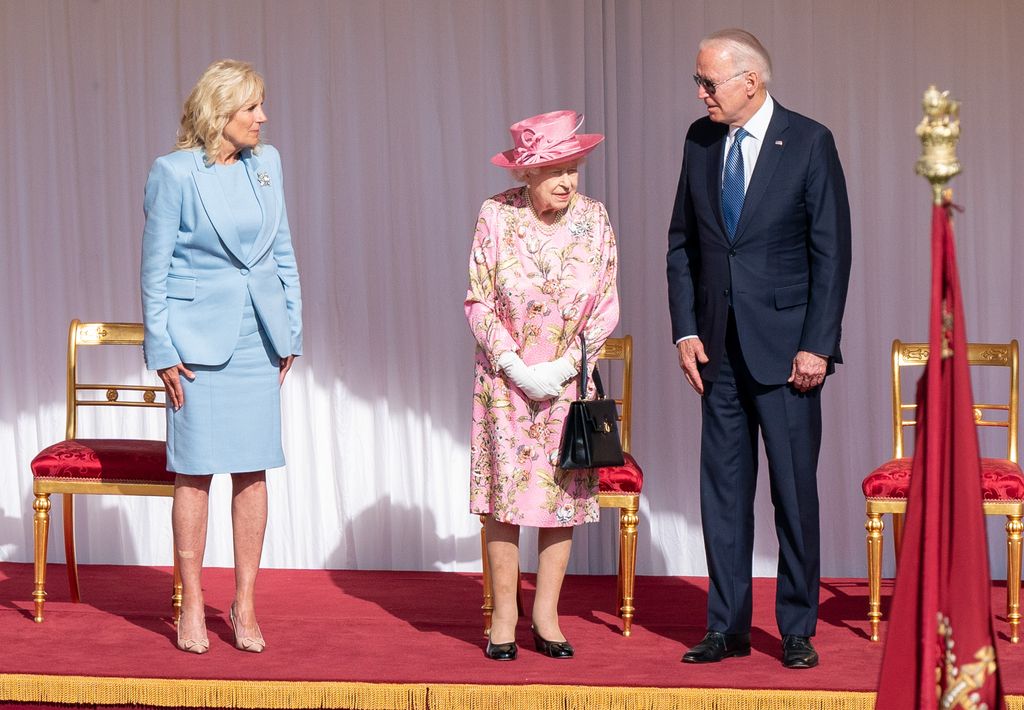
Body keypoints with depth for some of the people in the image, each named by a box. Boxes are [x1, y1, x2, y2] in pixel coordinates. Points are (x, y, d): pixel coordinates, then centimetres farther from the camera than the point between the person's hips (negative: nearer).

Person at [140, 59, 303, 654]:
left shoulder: (267, 163, 6)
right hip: (200, 338, -5)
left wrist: (292, 331, 10)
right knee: (196, 471, 1)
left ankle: (245, 605, 15)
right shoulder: (175, 173, -8)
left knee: (253, 470, 7)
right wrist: (162, 351, -8)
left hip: (259, 336, 5)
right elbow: (156, 269, -5)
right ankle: (192, 609, 11)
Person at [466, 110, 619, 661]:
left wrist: (564, 367, -10)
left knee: (564, 491, 1)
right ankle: (504, 618, 4)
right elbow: (478, 301, -4)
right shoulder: (496, 216, -9)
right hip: (505, 378, -2)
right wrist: (516, 367, -12)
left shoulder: (593, 218, -4)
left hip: (568, 381, 2)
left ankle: (546, 616, 9)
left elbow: (606, 306, 0)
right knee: (505, 490, -4)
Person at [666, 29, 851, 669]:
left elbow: (833, 251, -8)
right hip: (719, 347, 4)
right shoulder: (701, 141, 6)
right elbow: (682, 241, 12)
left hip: (786, 346, -4)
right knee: (724, 488, 7)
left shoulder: (809, 143, -7)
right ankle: (728, 626, 15)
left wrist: (817, 345, -12)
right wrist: (686, 330, 3)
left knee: (794, 489, 2)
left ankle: (798, 629, 12)